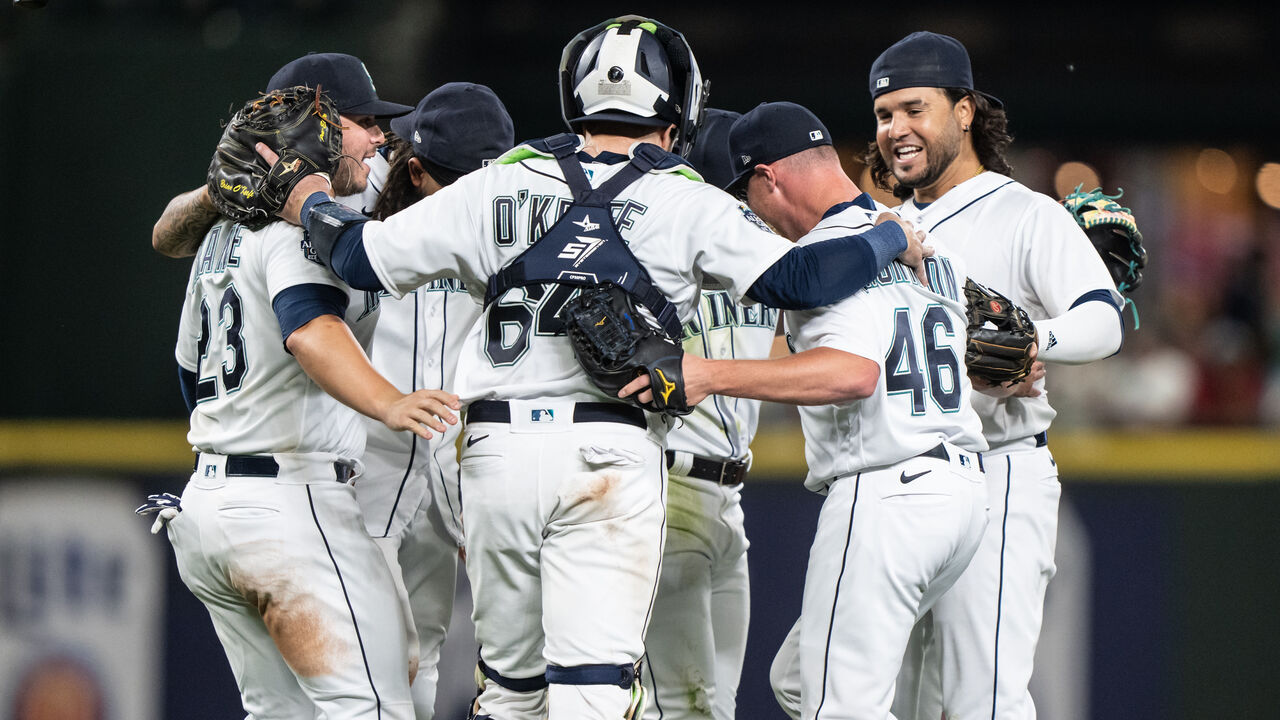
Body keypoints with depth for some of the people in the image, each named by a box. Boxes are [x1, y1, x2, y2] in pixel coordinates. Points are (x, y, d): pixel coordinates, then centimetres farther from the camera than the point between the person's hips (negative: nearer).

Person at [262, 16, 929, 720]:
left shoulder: (494, 189, 9)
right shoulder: (684, 205, 1)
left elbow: (362, 258, 12)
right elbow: (794, 279, -7)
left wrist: (316, 207, 33)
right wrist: (892, 239, 10)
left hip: (497, 447, 3)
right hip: (611, 451, -3)